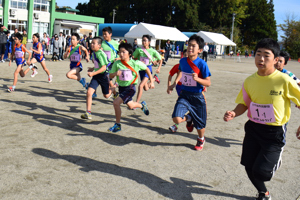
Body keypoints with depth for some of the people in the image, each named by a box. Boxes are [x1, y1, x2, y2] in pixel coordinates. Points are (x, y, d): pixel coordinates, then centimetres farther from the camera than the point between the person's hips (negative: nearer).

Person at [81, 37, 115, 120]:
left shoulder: (101, 54, -21)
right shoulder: (93, 53, 4)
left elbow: (104, 67, -24)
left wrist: (93, 73, -28)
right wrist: (93, 68, 11)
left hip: (103, 76, -6)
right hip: (96, 76, 6)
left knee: (106, 96, 12)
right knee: (89, 92, -11)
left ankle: (115, 87, 45)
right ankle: (88, 113, -7)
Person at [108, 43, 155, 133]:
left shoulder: (136, 63, -14)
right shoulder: (117, 63, -8)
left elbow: (147, 69, 1)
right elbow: (110, 76, -4)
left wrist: (152, 81, 2)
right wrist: (115, 73, -26)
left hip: (130, 88, -5)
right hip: (121, 87, 5)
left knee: (116, 102, -22)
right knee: (130, 106, 23)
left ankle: (117, 124, -6)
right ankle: (142, 105, 59)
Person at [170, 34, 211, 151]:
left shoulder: (202, 64, -15)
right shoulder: (183, 61, -2)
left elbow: (208, 83, -13)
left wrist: (197, 79, -30)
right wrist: (175, 83, 12)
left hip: (197, 97, -3)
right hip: (184, 95, 3)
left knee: (200, 125, 10)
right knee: (176, 119, -17)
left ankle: (201, 140, 45)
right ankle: (188, 118, 20)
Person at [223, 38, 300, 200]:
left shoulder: (284, 81, -16)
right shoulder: (249, 81, -3)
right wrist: (234, 113, -14)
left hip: (275, 132, -4)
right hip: (253, 128, 5)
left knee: (261, 171, -13)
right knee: (249, 168, 12)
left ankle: (275, 162, 25)